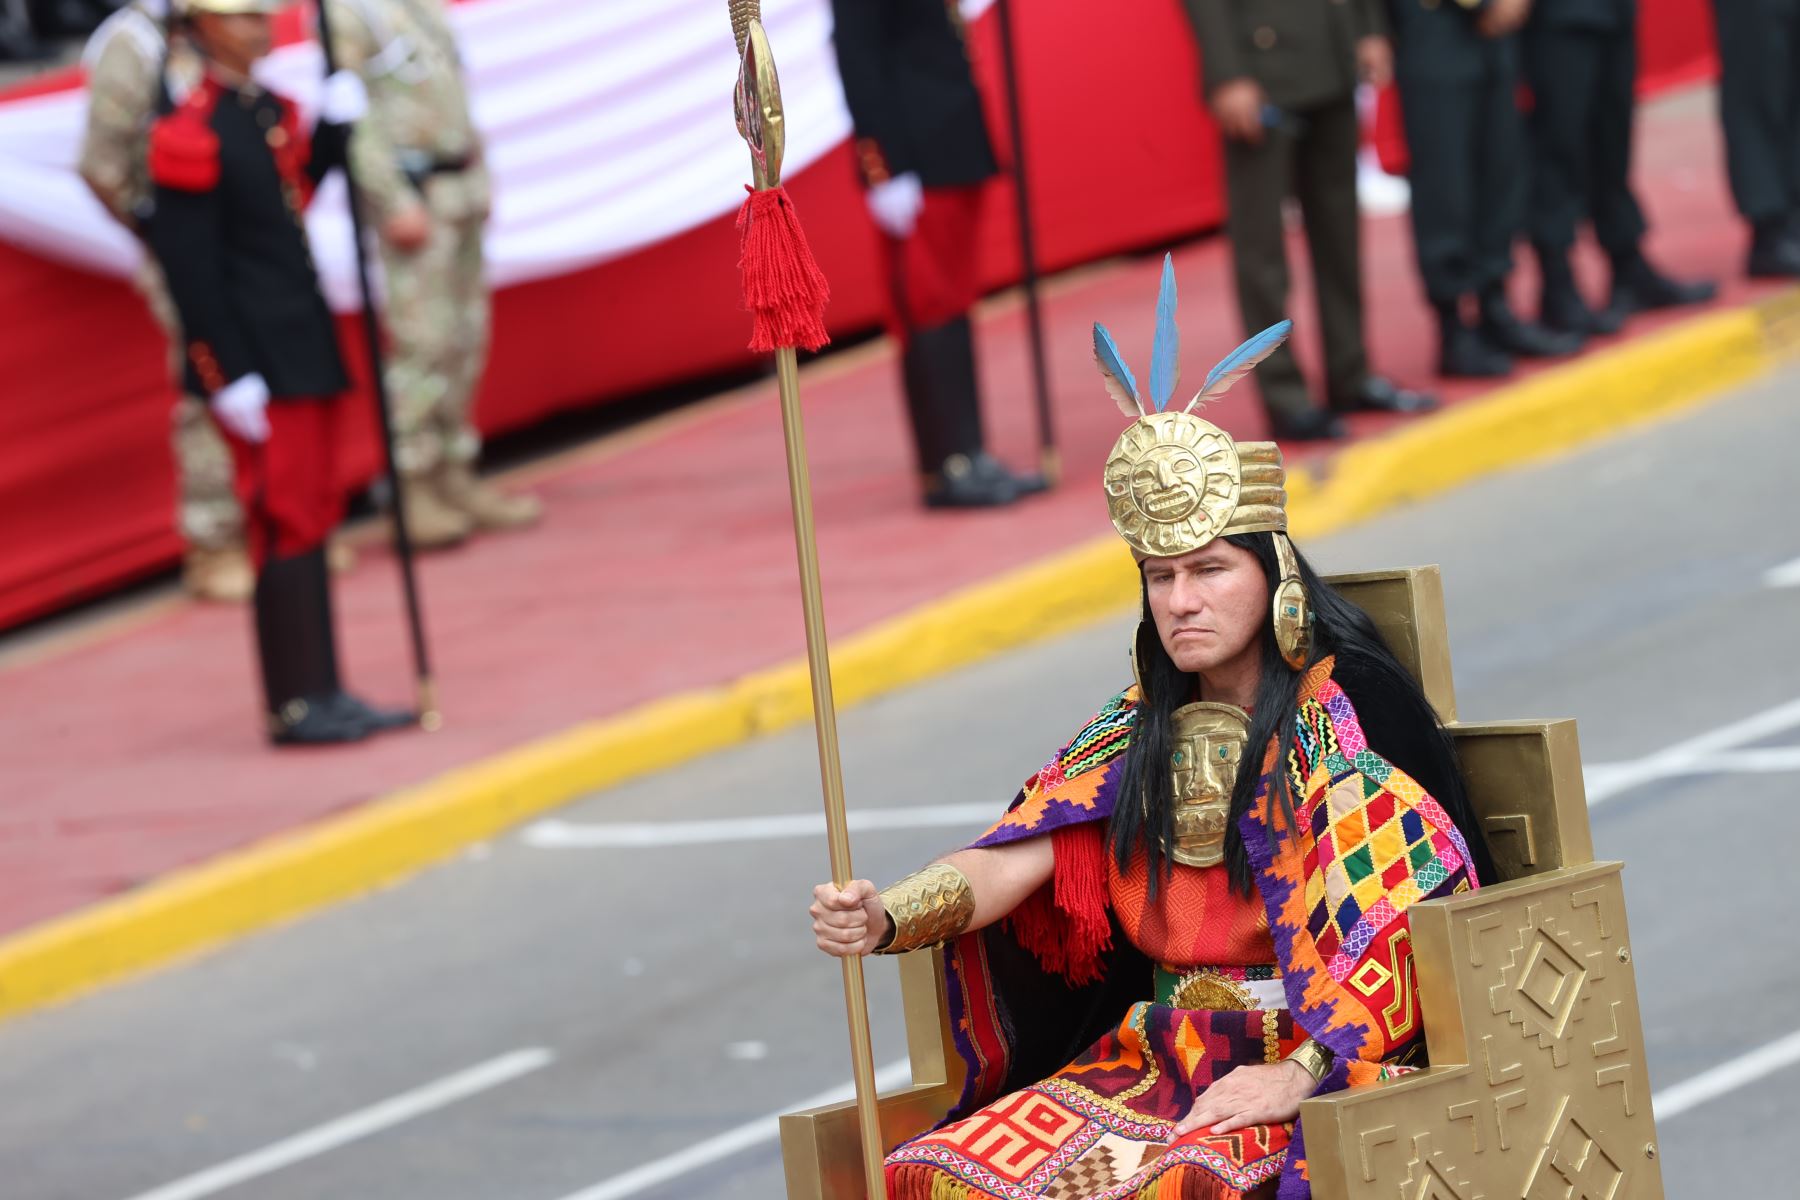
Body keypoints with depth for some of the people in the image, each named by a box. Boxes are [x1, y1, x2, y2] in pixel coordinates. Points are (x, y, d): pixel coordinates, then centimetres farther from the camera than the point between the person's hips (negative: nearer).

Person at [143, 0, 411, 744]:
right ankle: (296, 705, -2)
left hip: (304, 351, 9)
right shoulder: (191, 136, -17)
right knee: (288, 527, -6)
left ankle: (322, 695, 17)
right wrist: (233, 379, -20)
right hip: (255, 366, -9)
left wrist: (335, 127, 6)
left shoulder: (272, 113, 10)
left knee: (311, 520, 11)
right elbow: (189, 269, -18)